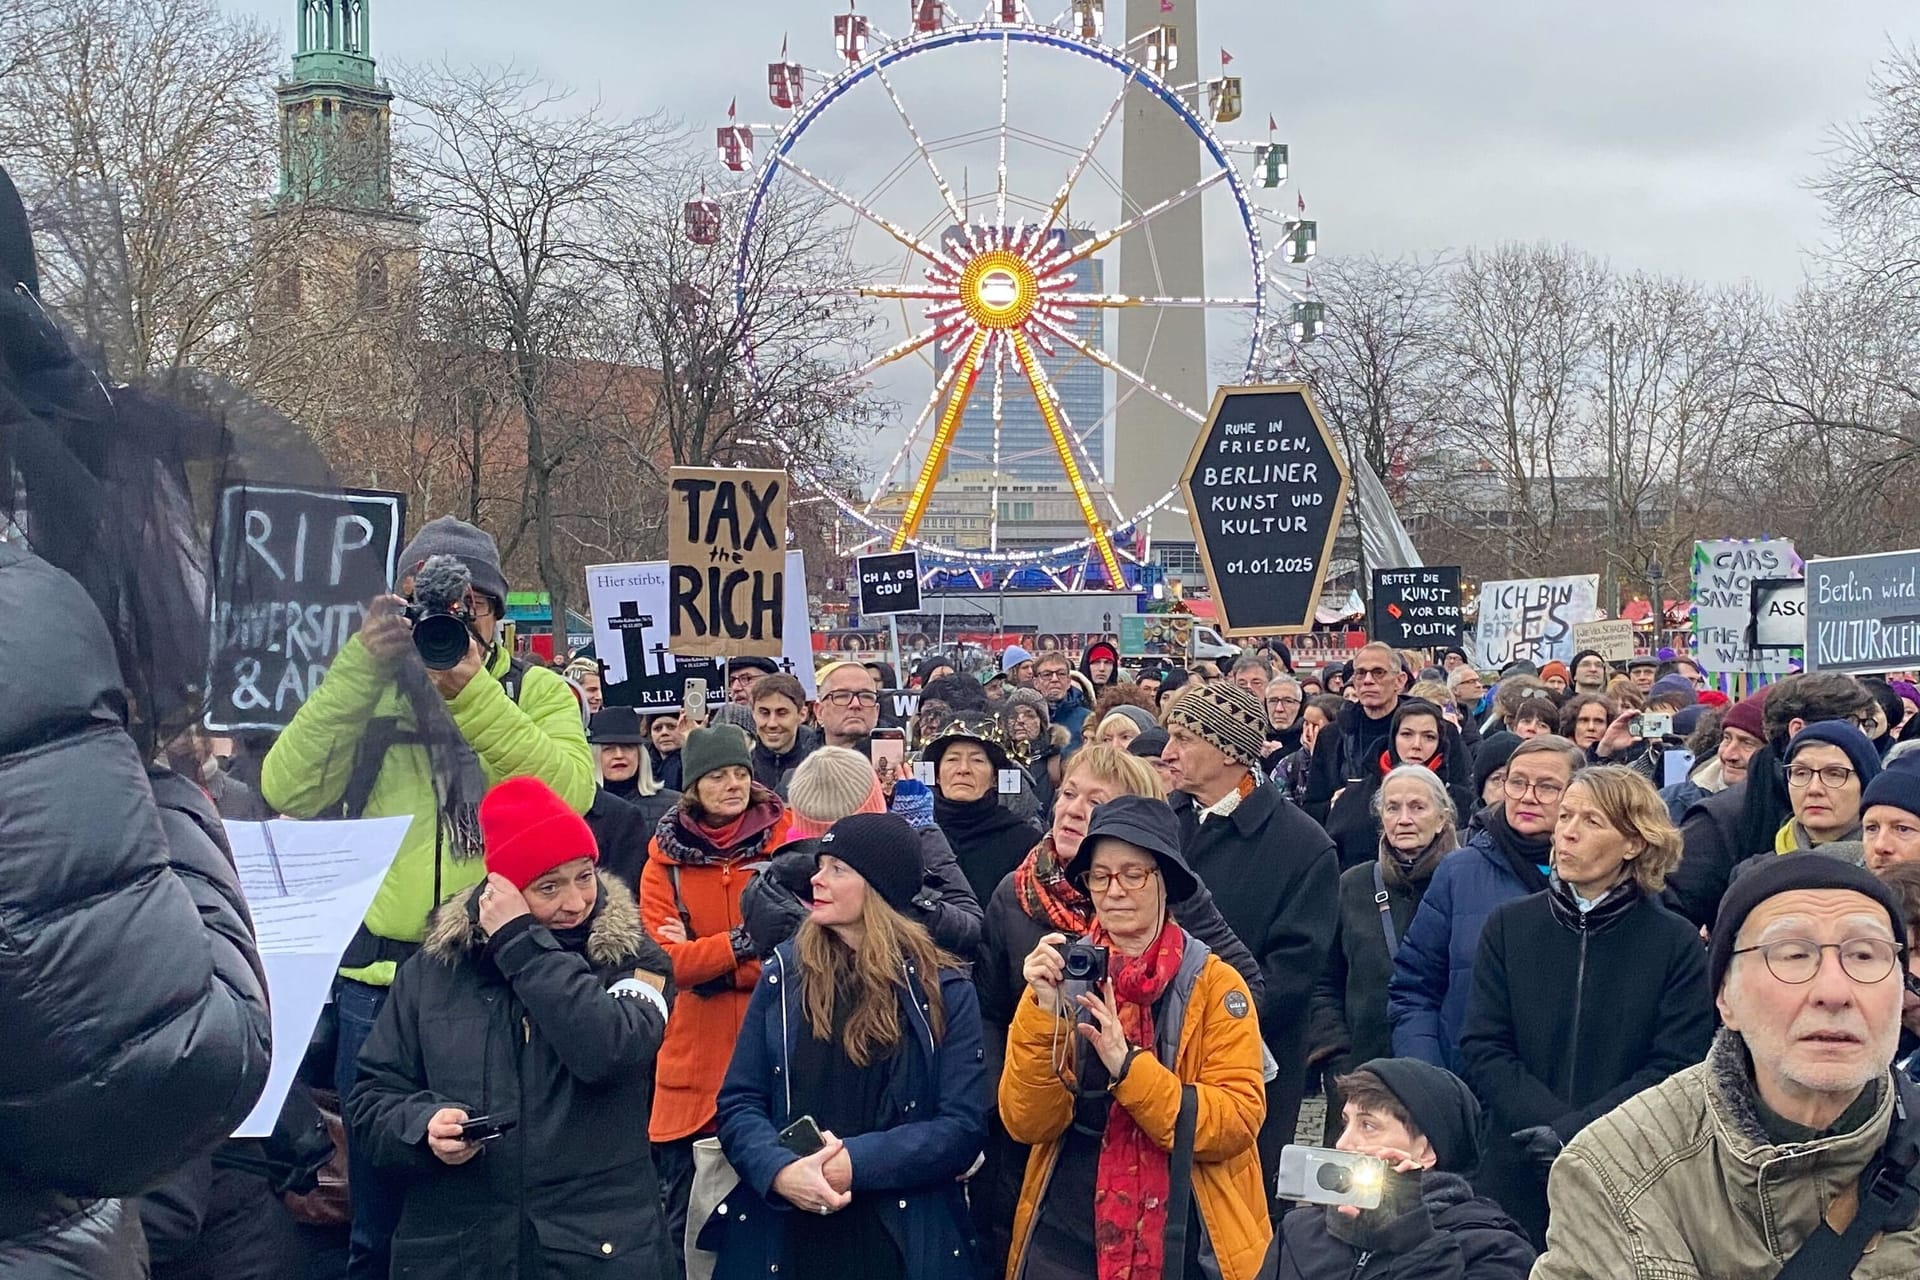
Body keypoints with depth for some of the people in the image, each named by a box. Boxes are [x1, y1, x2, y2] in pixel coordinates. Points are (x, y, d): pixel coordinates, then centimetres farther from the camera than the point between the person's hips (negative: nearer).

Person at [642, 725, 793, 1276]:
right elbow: (662, 959, -7)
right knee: (687, 1218, 9)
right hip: (694, 1064, 1)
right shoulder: (665, 859, 4)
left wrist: (702, 962, -12)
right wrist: (742, 942, -17)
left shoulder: (785, 843, 0)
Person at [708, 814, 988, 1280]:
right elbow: (739, 1102, 1)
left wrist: (856, 1163, -20)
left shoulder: (943, 990, -2)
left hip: (903, 1241, -1)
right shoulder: (783, 975, 4)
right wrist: (780, 1170, -19)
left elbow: (963, 1126, -8)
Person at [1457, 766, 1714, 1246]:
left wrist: (1572, 1132, -18)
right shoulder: (1509, 926, 2)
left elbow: (1675, 1067, -8)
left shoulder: (1677, 943, -3)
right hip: (1517, 1174, 1)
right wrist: (1549, 1123, -17)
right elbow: (1482, 1050, -2)